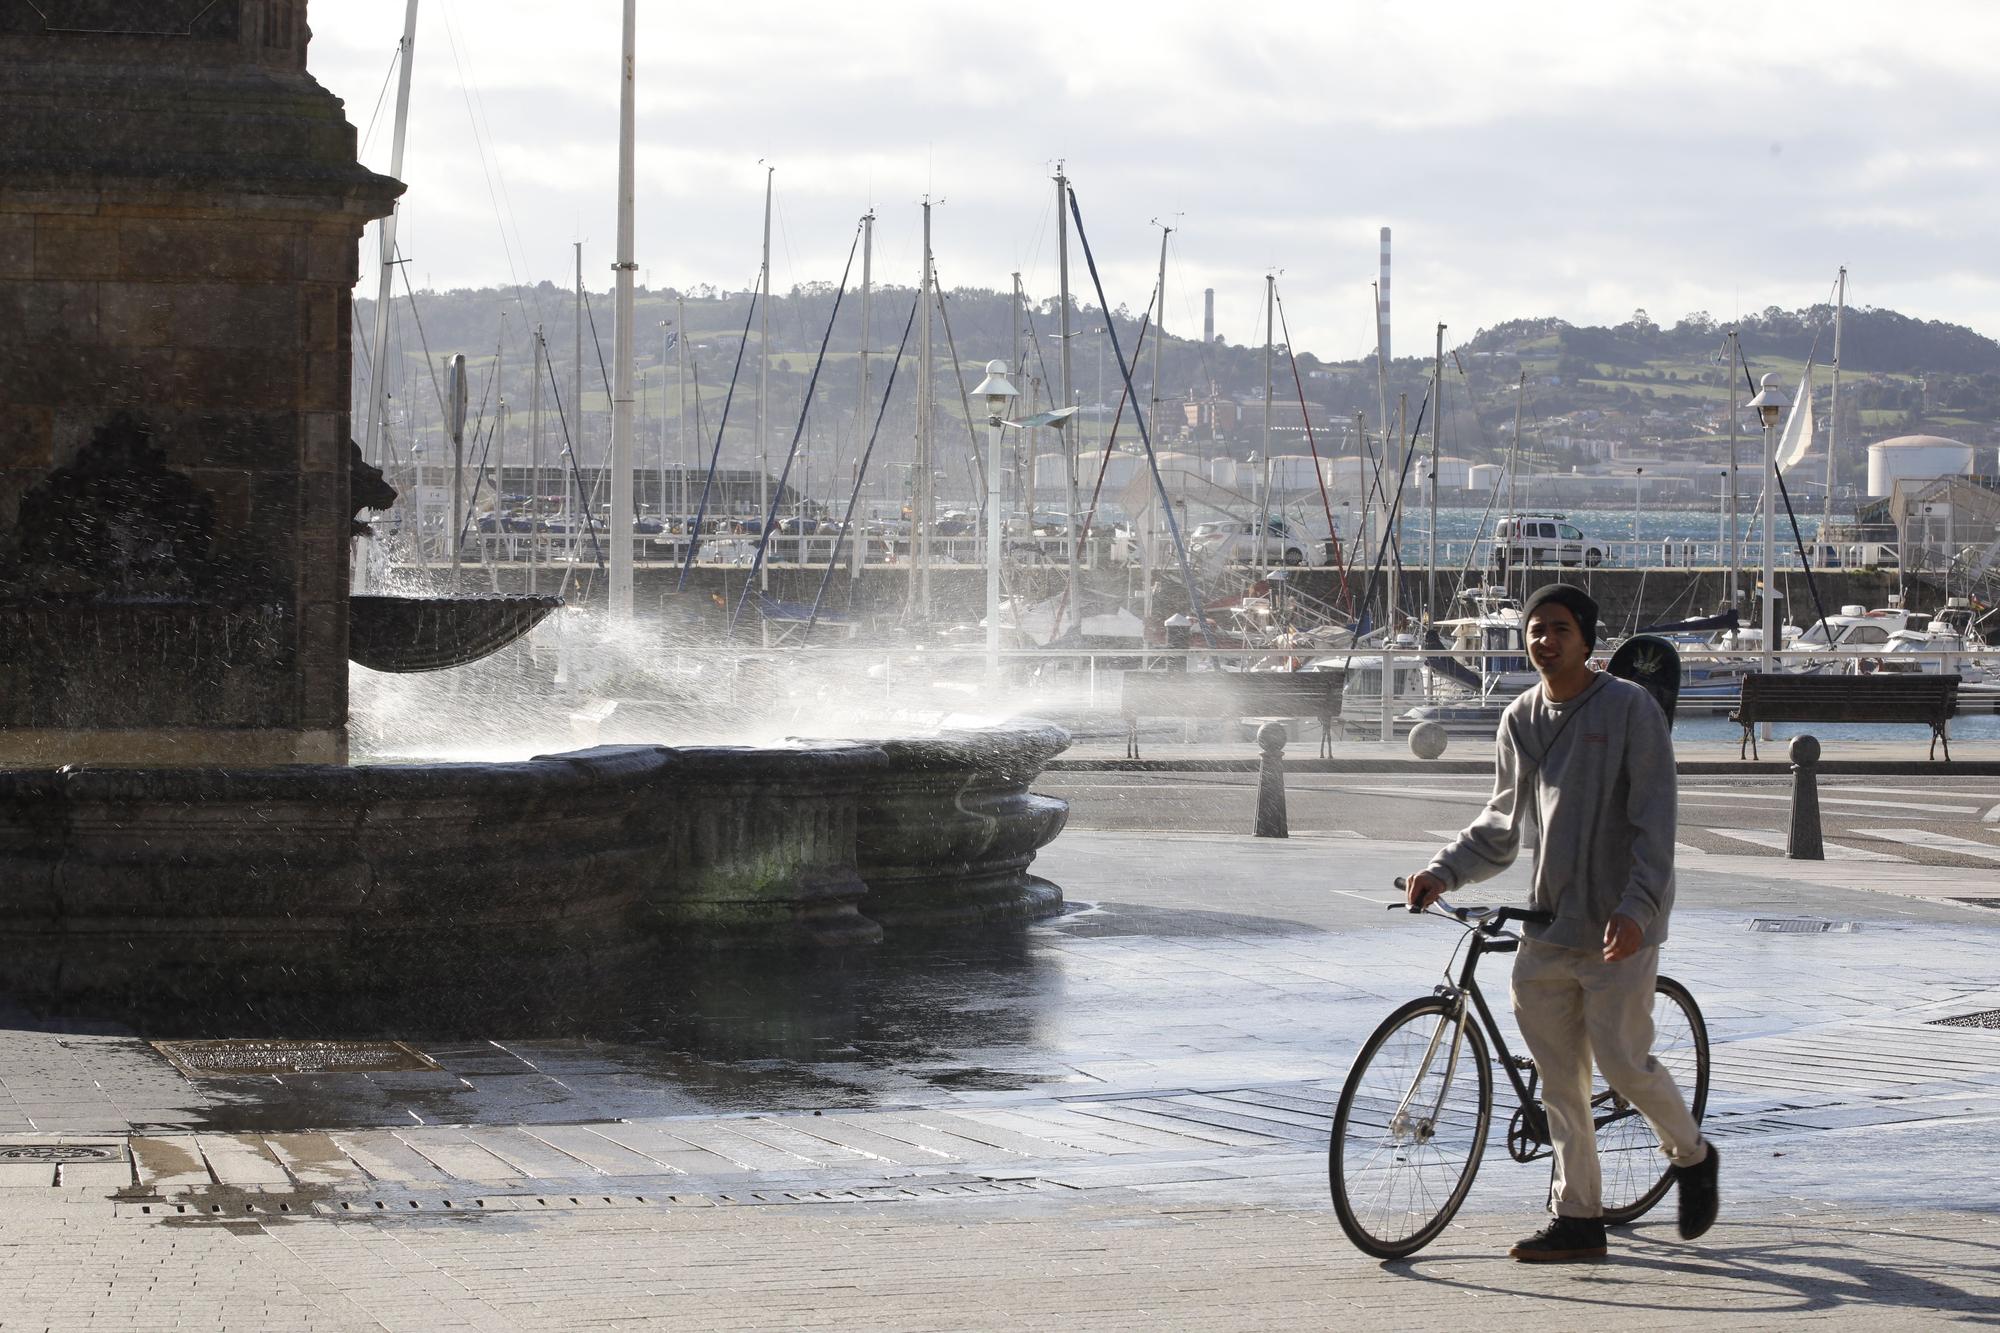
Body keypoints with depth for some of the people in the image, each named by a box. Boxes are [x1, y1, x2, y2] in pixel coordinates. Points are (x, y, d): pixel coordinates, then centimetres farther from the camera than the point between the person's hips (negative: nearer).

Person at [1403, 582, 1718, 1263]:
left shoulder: (1629, 708, -7)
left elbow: (1654, 820, -12)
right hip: (1548, 922, 6)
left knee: (1621, 1060, -9)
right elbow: (1501, 824, 18)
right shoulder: (1520, 720, 10)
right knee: (1558, 1077, 4)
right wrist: (1443, 872, 2)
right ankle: (1577, 1216, 10)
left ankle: (1692, 1155, 19)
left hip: (1619, 926, -6)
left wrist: (1636, 907, -22)